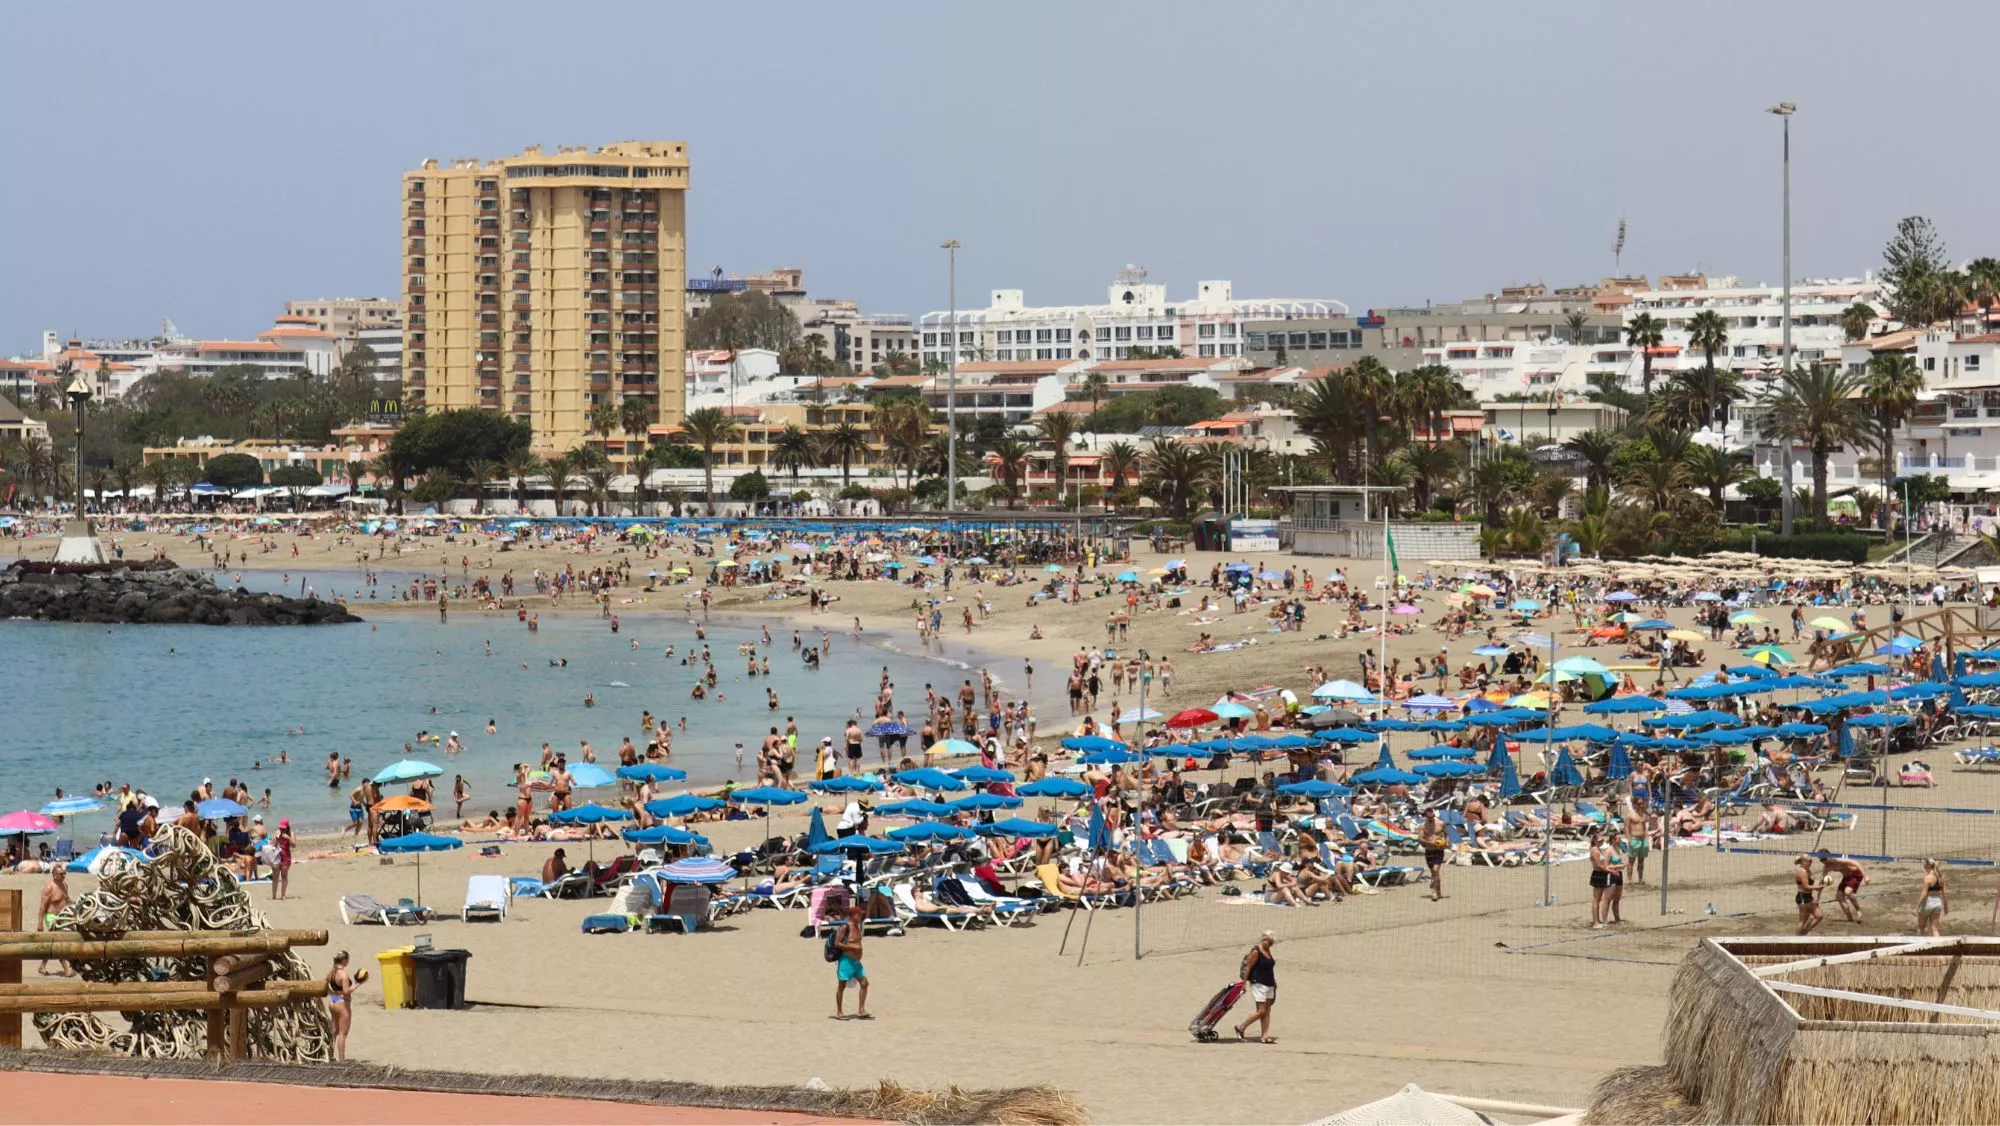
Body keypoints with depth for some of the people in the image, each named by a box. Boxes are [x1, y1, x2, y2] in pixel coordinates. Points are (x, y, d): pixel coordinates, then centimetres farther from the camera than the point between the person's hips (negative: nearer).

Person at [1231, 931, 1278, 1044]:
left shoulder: (1267, 951, 14)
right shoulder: (1256, 952, -11)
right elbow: (1248, 968, -12)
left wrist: (1274, 982, 17)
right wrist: (1244, 983, -15)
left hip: (1269, 985, 9)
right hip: (1258, 984, -9)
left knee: (1267, 1011, 3)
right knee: (1261, 1011, -10)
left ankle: (1264, 1036, 3)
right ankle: (1240, 1028, 2)